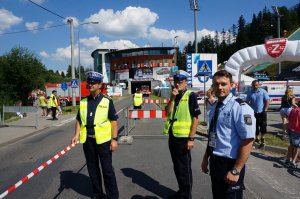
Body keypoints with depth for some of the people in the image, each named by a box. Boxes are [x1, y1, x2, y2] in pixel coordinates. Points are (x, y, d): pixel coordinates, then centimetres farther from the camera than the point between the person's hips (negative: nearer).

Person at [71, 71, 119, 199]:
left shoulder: (107, 101, -5)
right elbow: (79, 120, 13)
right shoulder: (83, 102, 7)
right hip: (88, 140, 5)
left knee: (107, 169, 4)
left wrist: (114, 139, -11)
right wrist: (77, 135, 0)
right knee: (92, 169, 15)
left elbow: (113, 121, -6)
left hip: (103, 140, -4)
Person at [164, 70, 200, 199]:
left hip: (184, 137, -7)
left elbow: (195, 118, -12)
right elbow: (168, 113, 0)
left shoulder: (191, 96, -9)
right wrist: (172, 98, -11)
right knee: (177, 166, 18)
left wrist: (191, 138, -16)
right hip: (172, 136, 7)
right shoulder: (174, 96, 11)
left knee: (184, 168, 6)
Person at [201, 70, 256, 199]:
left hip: (230, 163, -7)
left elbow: (248, 142, -21)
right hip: (214, 161, 7)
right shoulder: (214, 108, 6)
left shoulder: (240, 108, -18)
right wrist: (206, 158, 17)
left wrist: (235, 171, -20)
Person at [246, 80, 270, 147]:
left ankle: (262, 140, 17)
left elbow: (267, 101, -4)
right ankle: (256, 138, 24)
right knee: (255, 127, 9)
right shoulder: (250, 92, 2)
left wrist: (265, 110, -10)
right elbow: (247, 102, 8)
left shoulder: (263, 91, -5)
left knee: (263, 127, 3)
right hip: (254, 113, 2)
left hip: (262, 112, -2)